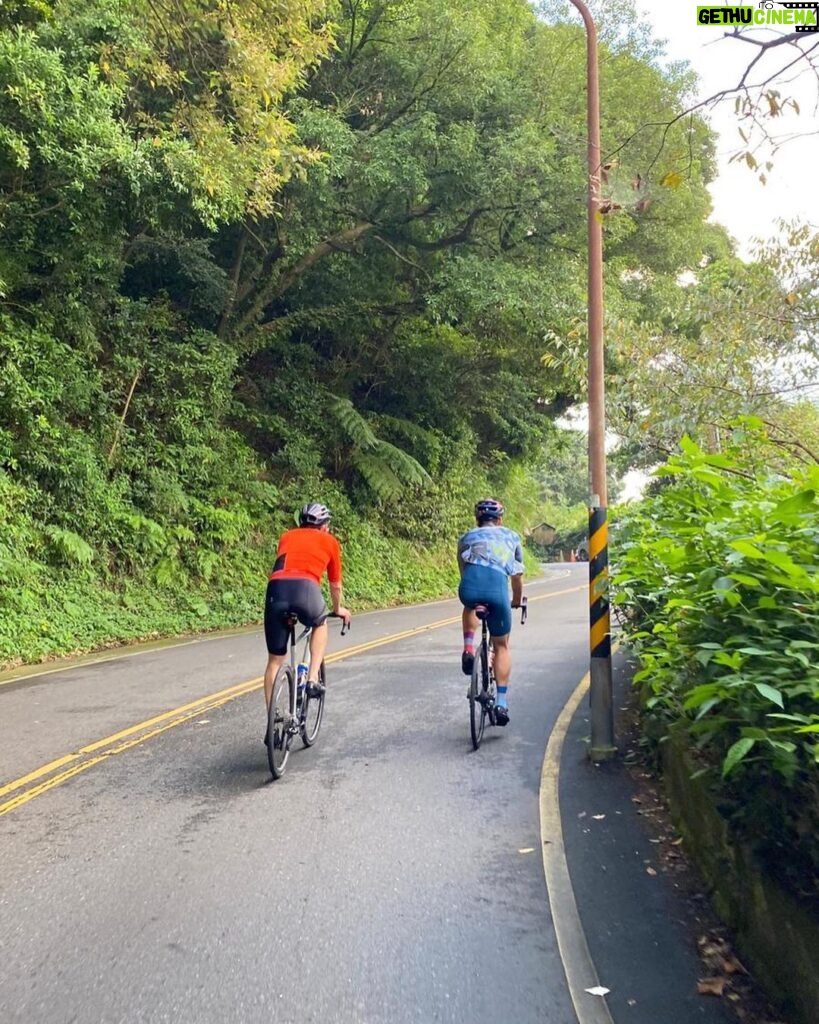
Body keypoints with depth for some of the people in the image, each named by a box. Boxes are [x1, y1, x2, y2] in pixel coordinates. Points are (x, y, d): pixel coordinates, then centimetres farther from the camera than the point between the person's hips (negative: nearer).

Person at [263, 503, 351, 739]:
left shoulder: (287, 537, 32)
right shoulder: (329, 541, 25)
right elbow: (335, 584, 33)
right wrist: (339, 609, 52)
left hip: (276, 589, 2)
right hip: (305, 589, -2)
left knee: (275, 660, 15)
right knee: (320, 625, 33)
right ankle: (313, 679, 18)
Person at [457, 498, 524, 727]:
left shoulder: (467, 537, 30)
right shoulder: (511, 536, 30)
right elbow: (517, 576, 35)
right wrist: (517, 601, 52)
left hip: (470, 587, 1)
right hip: (497, 587, -1)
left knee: (470, 606, 39)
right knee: (501, 646, 19)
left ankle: (468, 649, 19)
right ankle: (502, 701, 13)